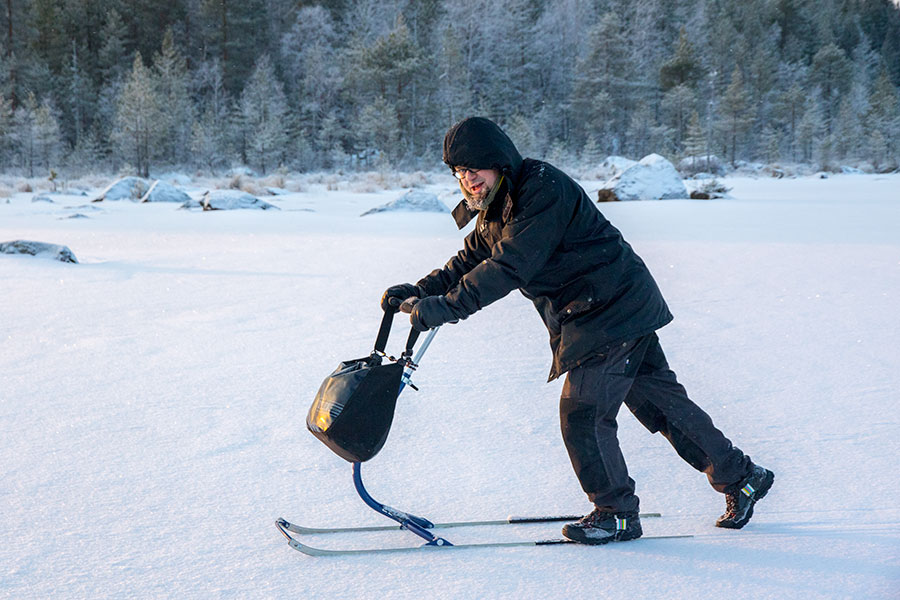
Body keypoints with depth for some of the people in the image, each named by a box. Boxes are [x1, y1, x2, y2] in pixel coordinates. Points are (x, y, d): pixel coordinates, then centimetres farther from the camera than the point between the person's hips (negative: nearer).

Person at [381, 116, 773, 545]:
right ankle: (740, 475, 26)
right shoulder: (494, 206, 9)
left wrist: (446, 307, -33)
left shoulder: (544, 190, -22)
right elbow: (470, 262, 15)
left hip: (613, 311, -10)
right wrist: (418, 292, 0)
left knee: (582, 412, -10)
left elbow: (510, 266, -30)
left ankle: (617, 513, 6)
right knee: (659, 400, 14)